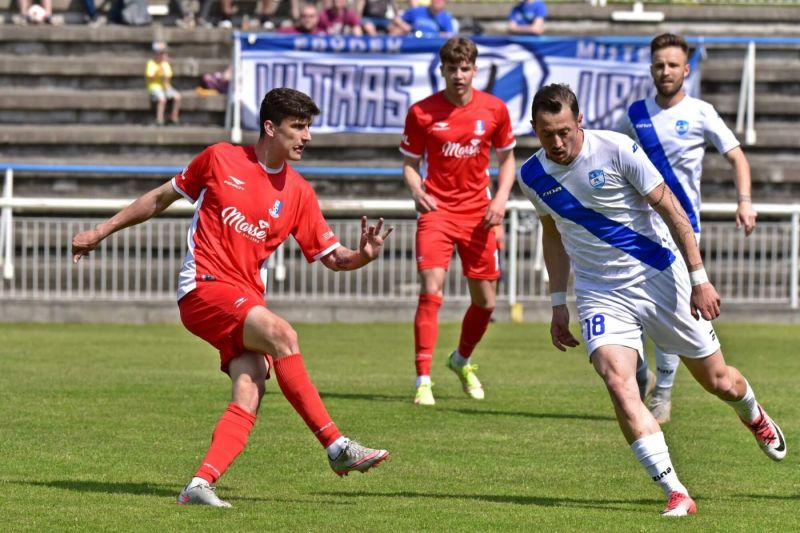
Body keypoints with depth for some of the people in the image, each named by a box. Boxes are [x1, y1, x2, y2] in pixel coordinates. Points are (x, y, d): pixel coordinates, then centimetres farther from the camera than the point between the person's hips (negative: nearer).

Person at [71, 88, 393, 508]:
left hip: (247, 301, 5)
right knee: (281, 333, -29)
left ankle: (201, 484, -27)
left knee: (250, 393, -19)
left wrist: (363, 255, -12)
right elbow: (163, 197, 14)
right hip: (203, 287, -5)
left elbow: (331, 257, 10)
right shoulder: (220, 159, 2)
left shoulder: (298, 192, 10)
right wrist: (102, 231, 17)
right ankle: (337, 448, -29)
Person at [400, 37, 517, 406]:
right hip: (437, 210, -3)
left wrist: (501, 197, -4)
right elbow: (410, 163, 3)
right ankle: (423, 381, -16)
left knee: (485, 301, 9)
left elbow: (507, 157, 12)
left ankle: (462, 360, 38)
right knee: (431, 291, -19)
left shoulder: (494, 110, -1)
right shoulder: (422, 112, -6)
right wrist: (416, 190, -18)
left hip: (478, 213, 3)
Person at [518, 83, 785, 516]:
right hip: (601, 295, 2)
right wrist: (558, 303, 13)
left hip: (660, 278, -2)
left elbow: (672, 211, -10)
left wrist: (700, 279, -12)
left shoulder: (617, 150, -17)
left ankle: (754, 416, 48)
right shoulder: (532, 176, -3)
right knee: (617, 381, -24)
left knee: (718, 381, 9)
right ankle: (675, 493, -23)